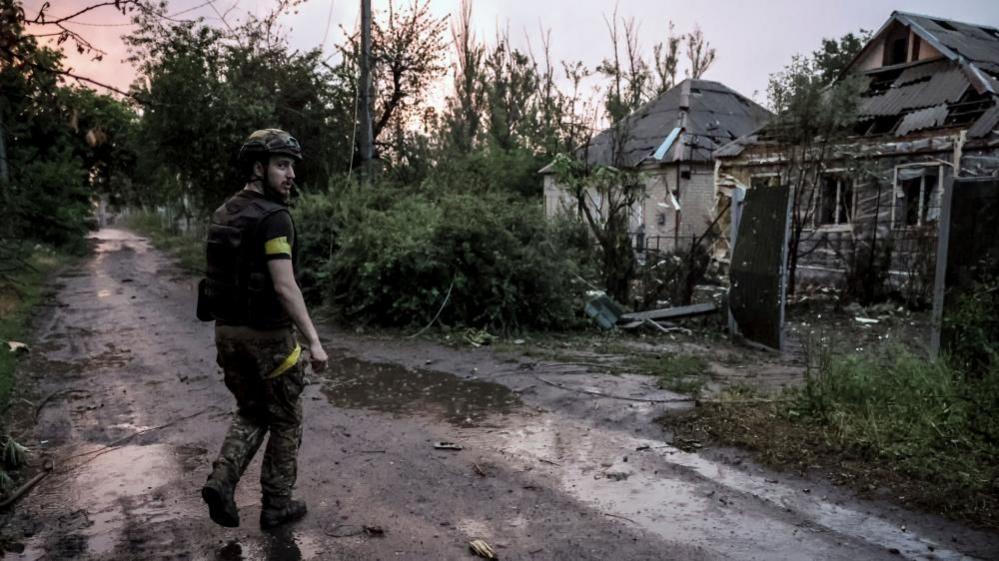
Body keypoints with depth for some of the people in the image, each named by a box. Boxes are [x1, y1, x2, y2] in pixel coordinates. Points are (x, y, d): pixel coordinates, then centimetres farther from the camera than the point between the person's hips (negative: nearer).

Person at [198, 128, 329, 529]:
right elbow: (285, 287, -25)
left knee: (251, 413, 23)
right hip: (268, 335, -7)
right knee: (286, 422, 11)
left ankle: (221, 481, 6)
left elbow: (220, 277, 15)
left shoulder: (223, 215, 9)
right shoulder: (273, 217, -18)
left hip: (227, 330, 8)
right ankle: (276, 505, 21)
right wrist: (313, 341, -22)